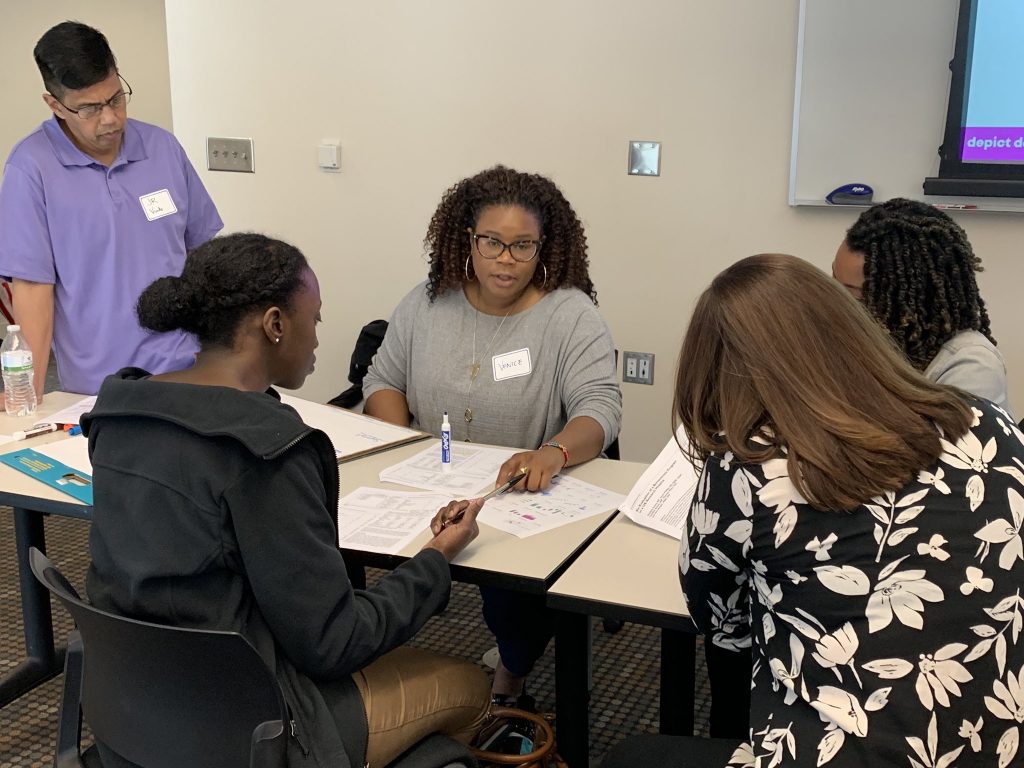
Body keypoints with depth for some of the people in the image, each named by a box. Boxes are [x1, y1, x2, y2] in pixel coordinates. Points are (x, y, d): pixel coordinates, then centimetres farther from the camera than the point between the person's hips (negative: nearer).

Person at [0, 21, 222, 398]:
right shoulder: (31, 166, -9)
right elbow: (32, 283, -10)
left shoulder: (163, 147, 3)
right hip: (99, 389, -3)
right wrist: (31, 393, -12)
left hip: (189, 367, 3)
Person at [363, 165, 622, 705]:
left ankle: (512, 672, 6)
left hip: (528, 500, -3)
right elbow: (383, 381, 13)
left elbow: (600, 407, -14)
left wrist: (554, 452, -37)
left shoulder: (570, 314, -5)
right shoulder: (426, 304, 7)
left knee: (512, 599, -30)